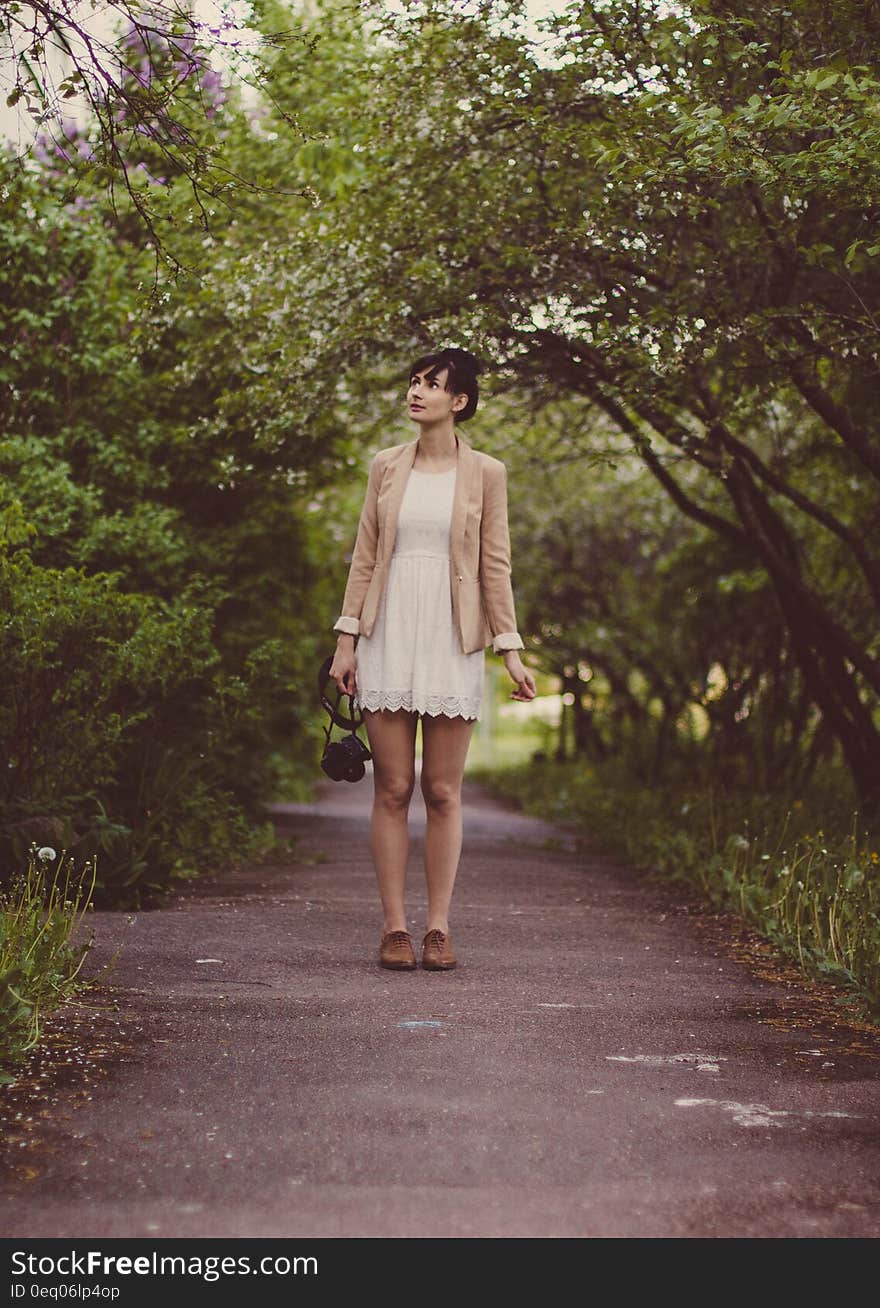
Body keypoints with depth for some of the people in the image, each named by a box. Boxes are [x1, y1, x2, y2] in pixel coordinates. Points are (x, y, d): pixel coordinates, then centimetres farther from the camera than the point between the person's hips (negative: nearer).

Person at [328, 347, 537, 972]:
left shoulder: (486, 472, 4)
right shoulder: (386, 466, 9)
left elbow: (495, 564, 4)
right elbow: (365, 556, 10)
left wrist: (511, 648, -2)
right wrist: (346, 638, 4)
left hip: (452, 639, -1)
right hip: (388, 636, 2)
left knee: (443, 792, 1)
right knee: (392, 789, 1)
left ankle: (439, 927, 7)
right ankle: (395, 925, 7)